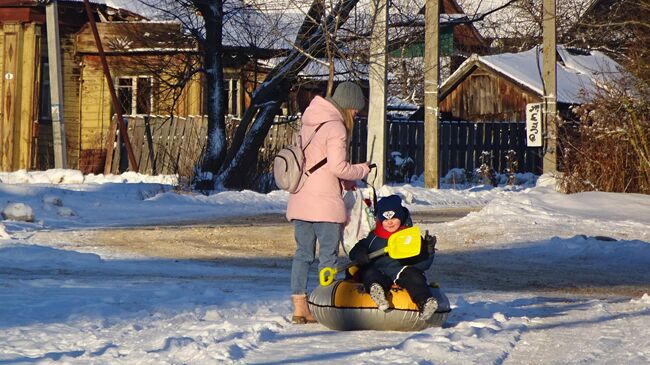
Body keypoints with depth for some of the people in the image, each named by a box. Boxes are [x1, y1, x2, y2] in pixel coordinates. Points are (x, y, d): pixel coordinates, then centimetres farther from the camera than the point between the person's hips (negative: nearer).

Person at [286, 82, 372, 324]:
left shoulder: (309, 123, 15)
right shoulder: (335, 127, -12)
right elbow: (338, 167, -18)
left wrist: (346, 182, 17)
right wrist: (363, 170, -1)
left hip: (299, 201, 8)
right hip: (325, 203, -8)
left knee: (303, 253, 10)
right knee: (328, 255, -1)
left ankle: (299, 307, 10)